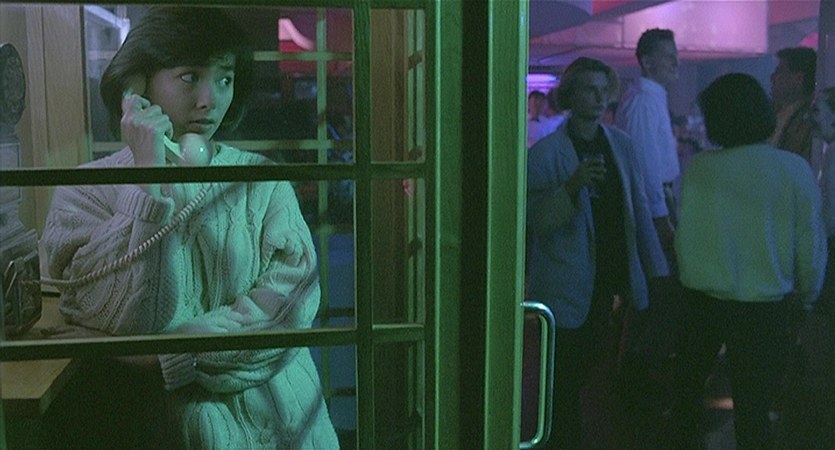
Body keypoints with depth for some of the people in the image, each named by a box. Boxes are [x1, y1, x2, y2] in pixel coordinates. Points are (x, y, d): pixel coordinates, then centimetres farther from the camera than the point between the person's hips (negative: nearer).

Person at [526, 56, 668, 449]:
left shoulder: (621, 145, 8)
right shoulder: (545, 153, -7)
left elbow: (639, 210, 11)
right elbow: (536, 219, -13)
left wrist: (655, 268, 8)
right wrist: (572, 186, -28)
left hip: (607, 281, 5)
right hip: (566, 289, -4)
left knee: (588, 370, 14)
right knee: (565, 383, 3)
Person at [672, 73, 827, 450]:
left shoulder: (697, 168, -10)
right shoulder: (794, 170, -12)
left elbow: (684, 235, -5)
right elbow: (811, 245, -6)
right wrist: (805, 298, 11)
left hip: (702, 301, 1)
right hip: (765, 308, -1)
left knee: (689, 389, 23)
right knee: (753, 409, 11)